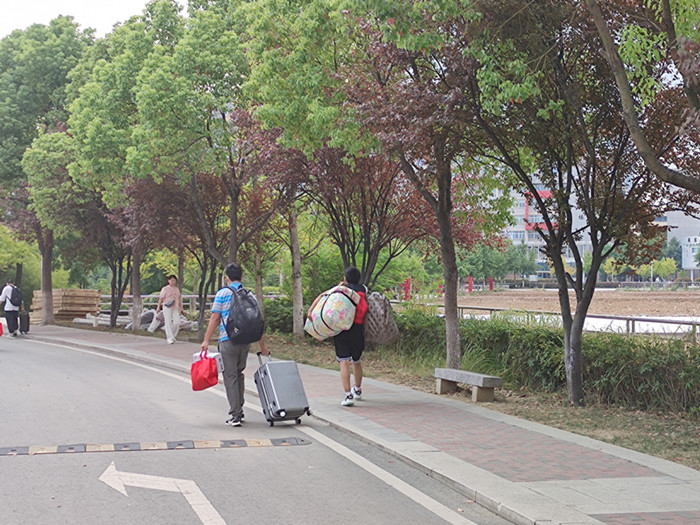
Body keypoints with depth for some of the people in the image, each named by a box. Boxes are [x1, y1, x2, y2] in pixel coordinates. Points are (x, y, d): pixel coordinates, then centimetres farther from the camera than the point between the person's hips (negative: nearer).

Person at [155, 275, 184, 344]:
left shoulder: (177, 289, 17)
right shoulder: (165, 289, 3)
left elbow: (179, 299, 20)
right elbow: (161, 298, -1)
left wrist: (181, 307, 14)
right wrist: (158, 307, -9)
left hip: (175, 308, 4)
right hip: (167, 307, -4)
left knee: (177, 322, -7)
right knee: (168, 323, -6)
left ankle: (172, 336, 15)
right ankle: (170, 338, -2)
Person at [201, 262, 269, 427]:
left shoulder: (223, 293, -3)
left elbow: (215, 318, -6)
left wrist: (206, 340, -2)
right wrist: (262, 346, 18)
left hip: (228, 339, -5)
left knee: (230, 376, -1)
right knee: (239, 374, 19)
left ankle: (235, 415, -4)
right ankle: (239, 411, 23)